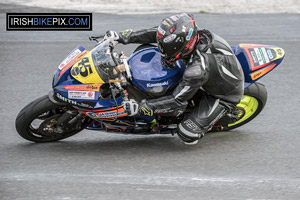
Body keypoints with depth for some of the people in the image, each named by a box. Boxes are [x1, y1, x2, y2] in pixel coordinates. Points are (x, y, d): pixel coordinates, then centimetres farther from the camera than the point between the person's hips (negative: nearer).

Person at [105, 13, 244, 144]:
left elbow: (177, 101, -32)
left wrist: (140, 108, -32)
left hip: (223, 96, -8)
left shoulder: (198, 69, -43)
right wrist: (123, 37, -11)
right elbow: (156, 33, -9)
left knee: (187, 135, -16)